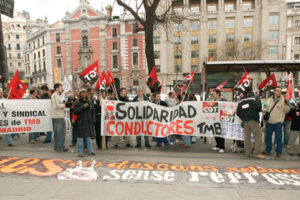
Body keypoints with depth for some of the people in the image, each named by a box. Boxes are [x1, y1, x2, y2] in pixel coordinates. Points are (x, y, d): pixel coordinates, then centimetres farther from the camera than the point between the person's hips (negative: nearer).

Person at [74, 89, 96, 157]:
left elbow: (93, 111, 12)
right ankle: (80, 152, 12)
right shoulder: (77, 102, -1)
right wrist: (83, 107, -19)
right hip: (81, 123, -3)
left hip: (89, 122, 4)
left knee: (89, 137, 12)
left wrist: (93, 120, 5)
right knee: (80, 137, 2)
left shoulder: (90, 101, 9)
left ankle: (90, 151, 21)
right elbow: (75, 111, -11)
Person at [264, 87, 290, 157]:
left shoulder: (283, 100, 0)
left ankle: (278, 152, 13)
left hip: (278, 122, -3)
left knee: (278, 137, 1)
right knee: (268, 136, 10)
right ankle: (268, 150, 22)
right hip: (269, 121, 4)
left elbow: (286, 110, -3)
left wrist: (286, 104, -18)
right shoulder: (269, 100, 11)